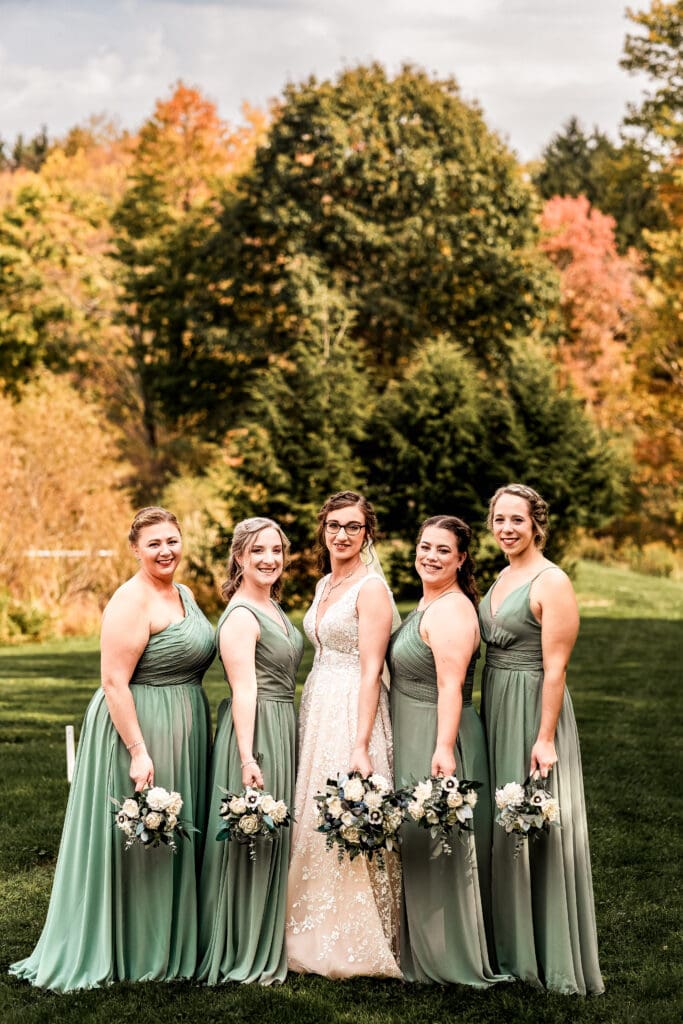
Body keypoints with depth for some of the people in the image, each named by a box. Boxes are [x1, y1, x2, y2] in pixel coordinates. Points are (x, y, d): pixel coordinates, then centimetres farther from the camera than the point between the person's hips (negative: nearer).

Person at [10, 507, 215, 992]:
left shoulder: (184, 594, 10)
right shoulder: (131, 601, -18)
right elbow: (114, 682, -22)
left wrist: (199, 731, 17)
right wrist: (138, 751, -25)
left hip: (183, 731, 9)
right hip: (138, 728, -9)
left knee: (174, 838, 16)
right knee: (135, 841, 1)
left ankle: (170, 946, 28)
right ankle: (131, 953, 13)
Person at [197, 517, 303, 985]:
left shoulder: (273, 607, 14)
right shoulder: (240, 616, -14)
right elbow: (244, 689, -20)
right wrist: (247, 757, -24)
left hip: (284, 729, 9)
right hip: (254, 731, -9)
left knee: (273, 838, 15)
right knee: (251, 842, -2)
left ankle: (267, 945, 26)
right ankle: (245, 957, 8)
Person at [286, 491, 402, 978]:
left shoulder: (371, 588, -11)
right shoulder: (325, 586, 15)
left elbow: (371, 671, -16)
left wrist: (361, 745, -21)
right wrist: (313, 715, 13)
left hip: (353, 711, -8)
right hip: (317, 708, 9)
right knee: (315, 824, 10)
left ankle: (359, 946, 6)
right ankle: (321, 938, 19)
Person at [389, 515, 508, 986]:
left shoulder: (450, 611, -18)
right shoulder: (428, 605, 14)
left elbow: (450, 686, -25)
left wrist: (444, 747, -31)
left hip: (438, 740, -10)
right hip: (413, 737, 10)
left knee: (438, 846, -2)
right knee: (420, 843, 16)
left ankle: (453, 962, 10)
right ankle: (424, 953, 27)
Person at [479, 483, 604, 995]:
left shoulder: (552, 582, -13)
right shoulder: (502, 579, 13)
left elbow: (555, 667, -17)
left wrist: (545, 737, -22)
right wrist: (487, 718, 13)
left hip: (533, 710, -8)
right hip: (497, 710, 8)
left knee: (537, 828, -3)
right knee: (503, 827, 12)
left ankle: (555, 959, 6)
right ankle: (512, 948, 23)